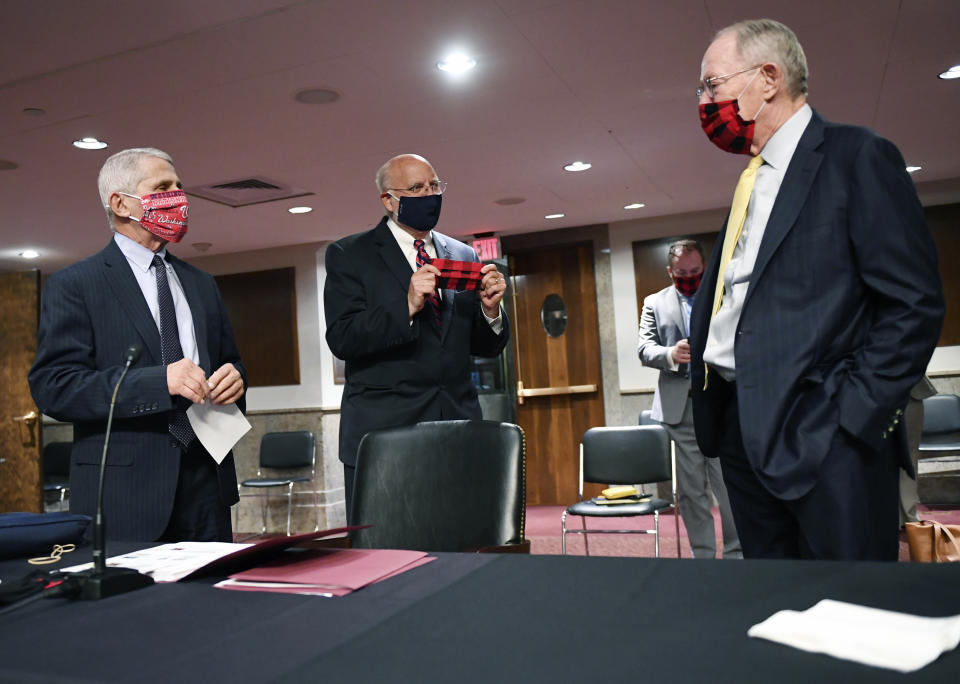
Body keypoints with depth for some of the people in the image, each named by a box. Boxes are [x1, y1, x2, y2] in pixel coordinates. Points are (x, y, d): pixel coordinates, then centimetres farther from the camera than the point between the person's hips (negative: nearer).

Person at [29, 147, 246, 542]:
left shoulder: (201, 285, 16)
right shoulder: (73, 286, -1)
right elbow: (52, 386, -10)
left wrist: (234, 379, -3)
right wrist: (158, 381, -22)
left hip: (206, 484, 5)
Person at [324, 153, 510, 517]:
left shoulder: (463, 255, 15)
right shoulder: (348, 255, 3)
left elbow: (486, 347, 15)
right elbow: (341, 339, -9)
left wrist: (490, 310, -6)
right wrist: (406, 307, -20)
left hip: (457, 430, 4)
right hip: (382, 433, -3)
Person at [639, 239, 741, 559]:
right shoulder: (655, 303, 13)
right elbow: (644, 349, 4)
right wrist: (670, 355, -17)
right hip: (678, 409, 2)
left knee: (729, 486, 0)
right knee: (691, 490, 9)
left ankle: (736, 553, 13)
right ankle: (702, 555, 20)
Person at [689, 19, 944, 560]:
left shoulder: (858, 156, -4)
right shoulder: (753, 181, 19)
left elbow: (915, 302, -10)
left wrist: (855, 413, -17)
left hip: (824, 437, -7)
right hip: (743, 431, 7)